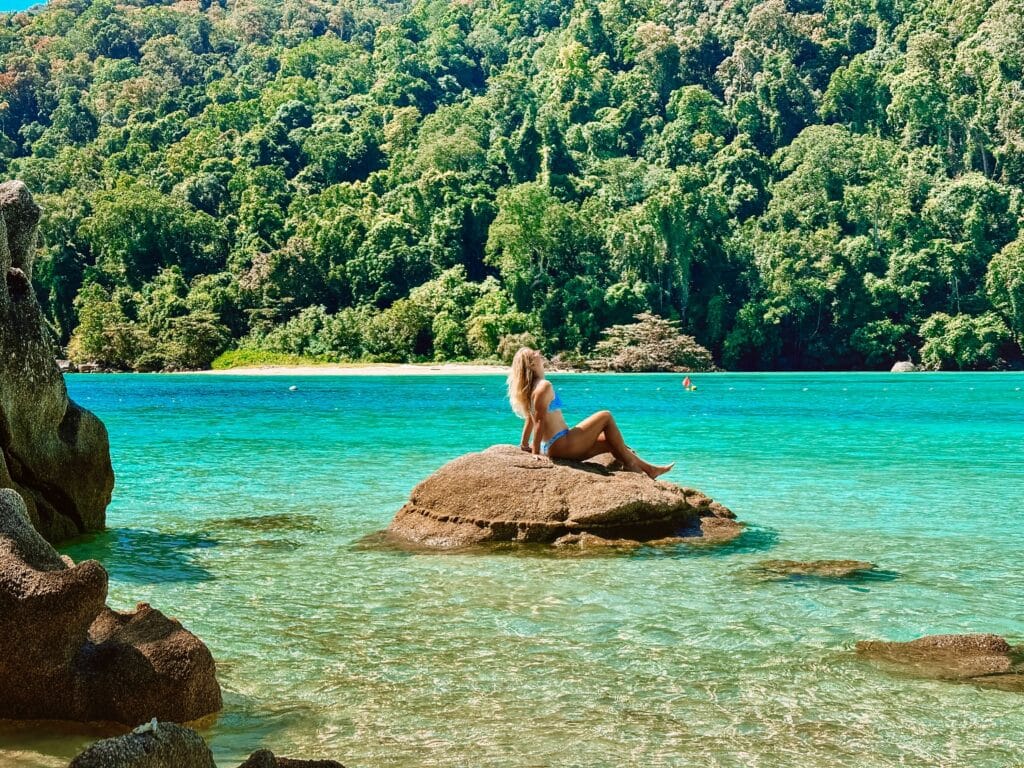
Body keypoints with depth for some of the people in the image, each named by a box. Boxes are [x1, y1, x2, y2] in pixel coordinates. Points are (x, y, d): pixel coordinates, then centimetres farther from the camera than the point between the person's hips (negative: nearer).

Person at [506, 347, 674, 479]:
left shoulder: (530, 388, 13)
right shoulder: (544, 386, -16)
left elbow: (531, 420, 17)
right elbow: (540, 421, -18)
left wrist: (524, 444, 24)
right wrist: (536, 452, -16)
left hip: (553, 448, 10)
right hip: (561, 444, -10)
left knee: (609, 441, 18)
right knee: (606, 417, -2)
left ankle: (649, 469, 21)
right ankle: (630, 463, 3)